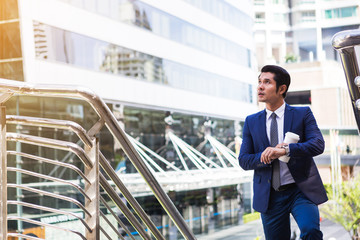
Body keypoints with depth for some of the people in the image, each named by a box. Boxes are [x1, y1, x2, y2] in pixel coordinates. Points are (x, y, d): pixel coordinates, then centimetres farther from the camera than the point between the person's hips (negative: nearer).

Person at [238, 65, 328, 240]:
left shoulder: (303, 114, 3)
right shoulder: (251, 122, 9)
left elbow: (318, 144, -10)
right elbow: (243, 160, 4)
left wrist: (286, 150, -24)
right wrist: (267, 156, -15)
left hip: (301, 191, -2)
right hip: (269, 197, 3)